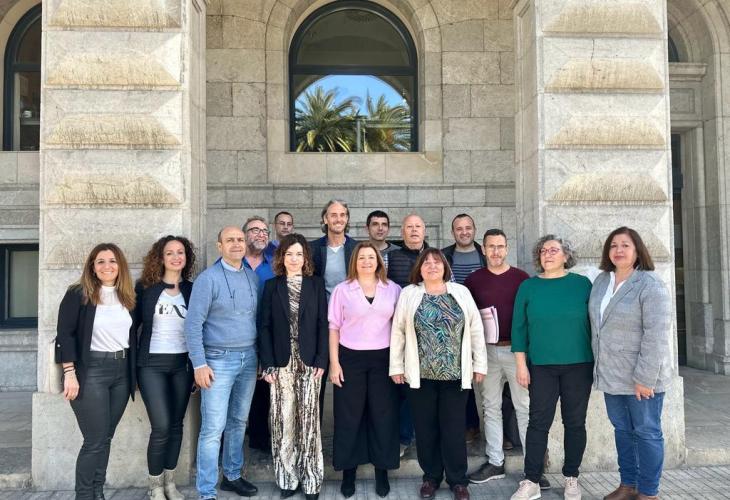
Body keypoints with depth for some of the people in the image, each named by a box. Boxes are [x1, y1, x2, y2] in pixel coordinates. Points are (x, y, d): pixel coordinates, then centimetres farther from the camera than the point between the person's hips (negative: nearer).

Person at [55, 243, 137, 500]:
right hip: (91, 371, -5)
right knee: (95, 441, -3)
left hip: (122, 371, 5)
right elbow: (65, 334, -9)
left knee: (106, 436, 11)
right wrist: (70, 373, -15)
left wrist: (133, 372, 11)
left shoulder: (127, 297, 10)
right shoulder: (78, 294, -5)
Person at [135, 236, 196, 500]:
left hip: (182, 365, 3)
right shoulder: (145, 287, -2)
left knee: (176, 425, 9)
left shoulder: (192, 290, 4)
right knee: (161, 427, -8)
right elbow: (133, 324, 0)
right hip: (152, 365, -3)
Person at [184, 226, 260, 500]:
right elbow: (193, 324, -11)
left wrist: (261, 355, 9)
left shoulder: (253, 277, 6)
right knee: (213, 428, -4)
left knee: (238, 422, 16)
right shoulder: (208, 278, -10)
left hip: (249, 358, 6)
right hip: (219, 359, -5)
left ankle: (232, 476, 32)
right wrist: (199, 364, -15)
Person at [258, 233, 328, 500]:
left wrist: (321, 361, -6)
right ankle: (287, 478, 16)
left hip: (309, 362, 0)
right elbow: (264, 326, 2)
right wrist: (268, 363, -6)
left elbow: (323, 324, 2)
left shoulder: (316, 284, 5)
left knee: (309, 421, 3)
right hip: (281, 363, 1)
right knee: (284, 421, 3)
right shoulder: (271, 286, 5)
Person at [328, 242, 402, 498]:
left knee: (383, 414, 7)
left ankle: (382, 470, 21)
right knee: (349, 415, 6)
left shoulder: (393, 289, 5)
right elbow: (334, 327, 1)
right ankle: (349, 471, 20)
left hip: (383, 358, 1)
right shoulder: (342, 290, 1)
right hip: (350, 358, -1)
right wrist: (333, 362, -5)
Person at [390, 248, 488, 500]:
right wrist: (396, 366, 0)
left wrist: (480, 364, 2)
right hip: (420, 375, 0)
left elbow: (476, 329, 5)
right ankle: (431, 477, 26)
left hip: (455, 374, 0)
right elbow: (398, 331, 2)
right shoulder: (408, 294, 3)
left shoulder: (461, 292, 5)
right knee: (426, 428, 10)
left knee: (454, 428, 7)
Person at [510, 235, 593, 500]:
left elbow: (593, 323, 3)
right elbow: (519, 327, 2)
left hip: (578, 365, 0)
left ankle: (571, 478, 25)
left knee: (575, 422, 9)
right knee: (539, 422, 2)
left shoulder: (582, 284, 0)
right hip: (541, 367, 0)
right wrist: (521, 365, -2)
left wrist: (596, 361, 1)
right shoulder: (528, 287, 1)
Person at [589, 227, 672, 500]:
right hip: (611, 375, 6)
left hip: (641, 377, -6)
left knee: (646, 433, 6)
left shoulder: (650, 285, -14)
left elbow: (657, 335, -19)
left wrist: (644, 378, -21)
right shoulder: (601, 281, 7)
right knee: (622, 430, 16)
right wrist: (600, 366, 11)